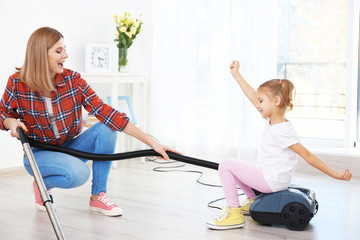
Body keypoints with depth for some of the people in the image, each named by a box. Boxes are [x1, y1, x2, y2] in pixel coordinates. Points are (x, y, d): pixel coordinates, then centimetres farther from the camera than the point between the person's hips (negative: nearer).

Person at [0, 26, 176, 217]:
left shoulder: (73, 81, -12)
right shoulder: (17, 83, -14)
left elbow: (105, 112, -20)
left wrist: (151, 142, -28)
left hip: (71, 147, 4)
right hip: (39, 153, -4)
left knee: (107, 128, -23)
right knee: (79, 173, -34)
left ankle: (98, 196, -9)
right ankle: (42, 184, 1)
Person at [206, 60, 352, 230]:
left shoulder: (282, 132, -24)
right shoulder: (273, 119, 3)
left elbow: (307, 155, -23)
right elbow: (253, 97, 8)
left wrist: (335, 175, -25)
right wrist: (236, 74, 12)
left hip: (272, 181, -10)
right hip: (268, 176, 10)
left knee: (225, 166, -10)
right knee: (236, 166, 27)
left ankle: (234, 213, -10)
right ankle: (252, 200, 29)